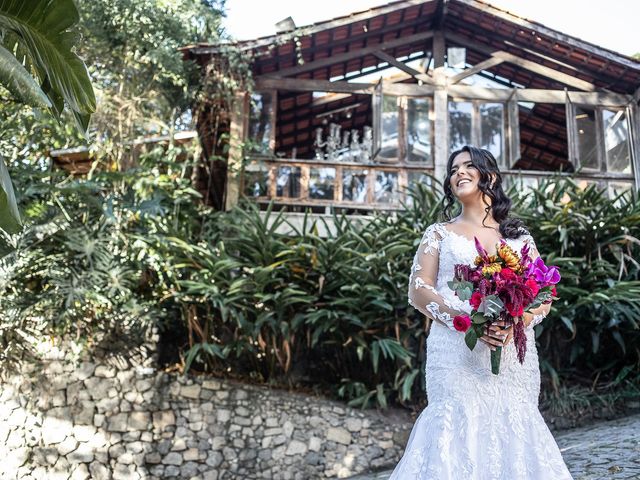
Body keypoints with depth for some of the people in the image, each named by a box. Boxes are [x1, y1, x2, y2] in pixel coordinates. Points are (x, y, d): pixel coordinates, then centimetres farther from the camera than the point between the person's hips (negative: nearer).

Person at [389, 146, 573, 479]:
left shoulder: (520, 237, 17)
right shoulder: (439, 234, 13)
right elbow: (418, 291, 2)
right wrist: (468, 321, -15)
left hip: (513, 356, 2)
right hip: (457, 355, -2)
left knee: (514, 427, -4)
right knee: (459, 428, -12)